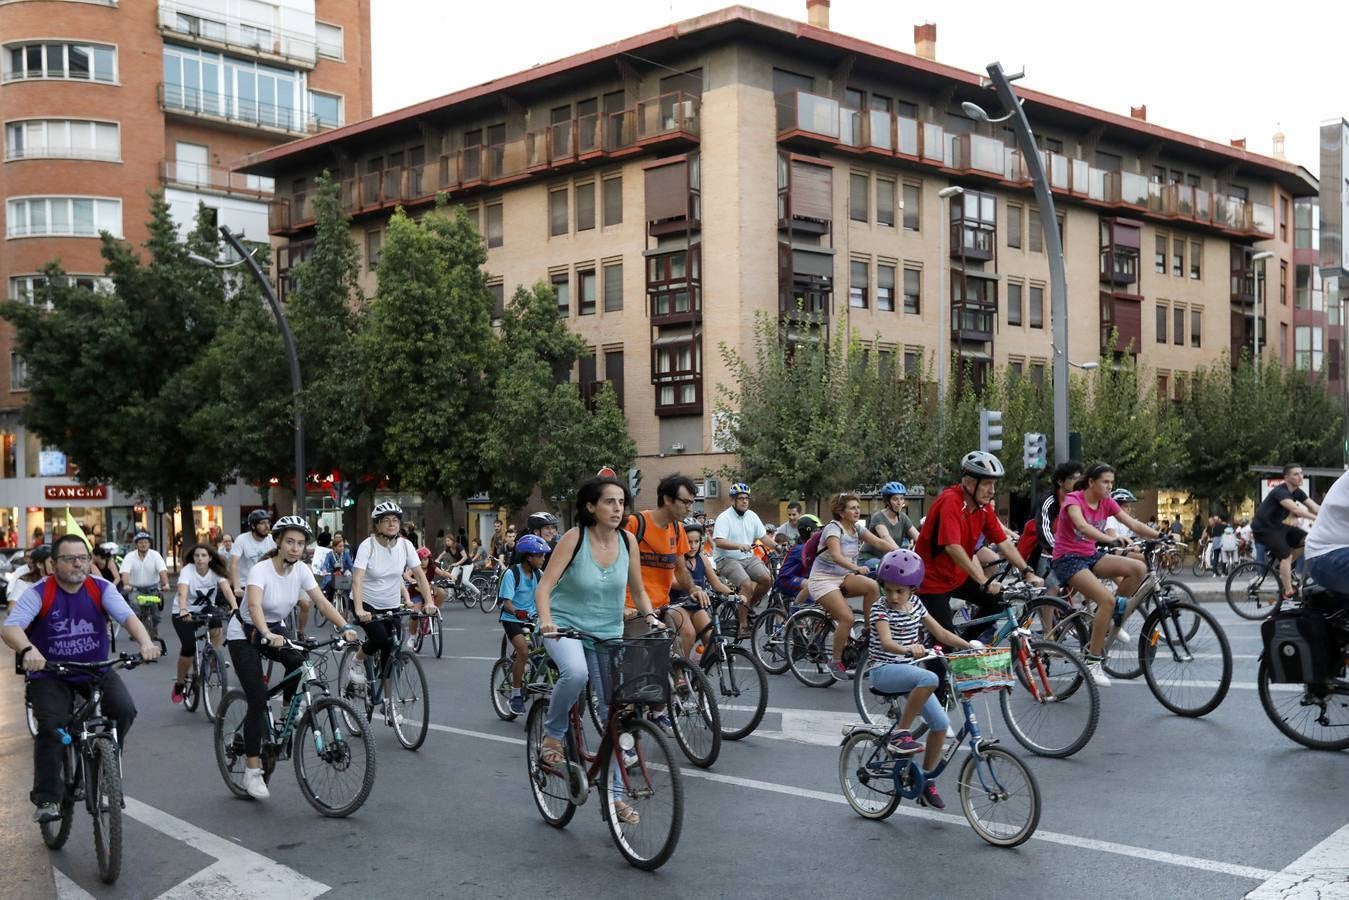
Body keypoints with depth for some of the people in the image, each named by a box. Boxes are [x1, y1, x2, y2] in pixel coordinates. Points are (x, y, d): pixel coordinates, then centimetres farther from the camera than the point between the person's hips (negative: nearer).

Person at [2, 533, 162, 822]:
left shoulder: (102, 589, -8)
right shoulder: (38, 593, -15)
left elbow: (127, 616, -22)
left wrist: (145, 642, -43)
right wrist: (28, 650, -49)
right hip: (50, 674, -2)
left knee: (125, 710, -18)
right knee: (52, 728, -22)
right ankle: (47, 799, -9)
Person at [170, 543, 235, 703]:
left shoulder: (216, 571, -13)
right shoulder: (187, 570, -22)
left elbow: (226, 588, -28)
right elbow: (182, 592, -38)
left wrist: (234, 606, -47)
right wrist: (183, 611, -57)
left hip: (205, 609, 3)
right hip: (183, 613, -2)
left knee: (216, 627, -32)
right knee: (189, 648, -19)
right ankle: (179, 684, 5)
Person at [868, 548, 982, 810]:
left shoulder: (915, 605, 8)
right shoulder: (881, 610, -12)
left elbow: (941, 633, 12)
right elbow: (886, 642, -28)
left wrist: (969, 645, -1)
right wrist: (909, 649, -47)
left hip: (909, 670, 7)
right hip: (885, 671, -6)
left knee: (941, 723, -5)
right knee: (929, 678, -35)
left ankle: (927, 779, 12)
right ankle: (901, 733, -24)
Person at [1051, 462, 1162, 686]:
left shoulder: (1107, 502, 4)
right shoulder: (1073, 499, -15)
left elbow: (1134, 524, -3)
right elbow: (1082, 526, -35)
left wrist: (1161, 537, -18)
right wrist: (1111, 539, -50)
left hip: (1091, 556, 7)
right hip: (1068, 559, -7)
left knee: (1139, 568, -15)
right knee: (1107, 599, -27)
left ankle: (1114, 619, 4)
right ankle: (1092, 660, -18)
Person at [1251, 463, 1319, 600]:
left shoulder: (1298, 492, 4)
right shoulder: (1280, 491, -24)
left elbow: (1315, 507, -5)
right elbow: (1295, 509, -38)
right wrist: (1318, 519, -45)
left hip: (1276, 525, 9)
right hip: (1263, 528, -9)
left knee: (1306, 539, -2)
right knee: (1286, 555, -18)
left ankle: (1284, 569, 10)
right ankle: (1288, 592, -17)